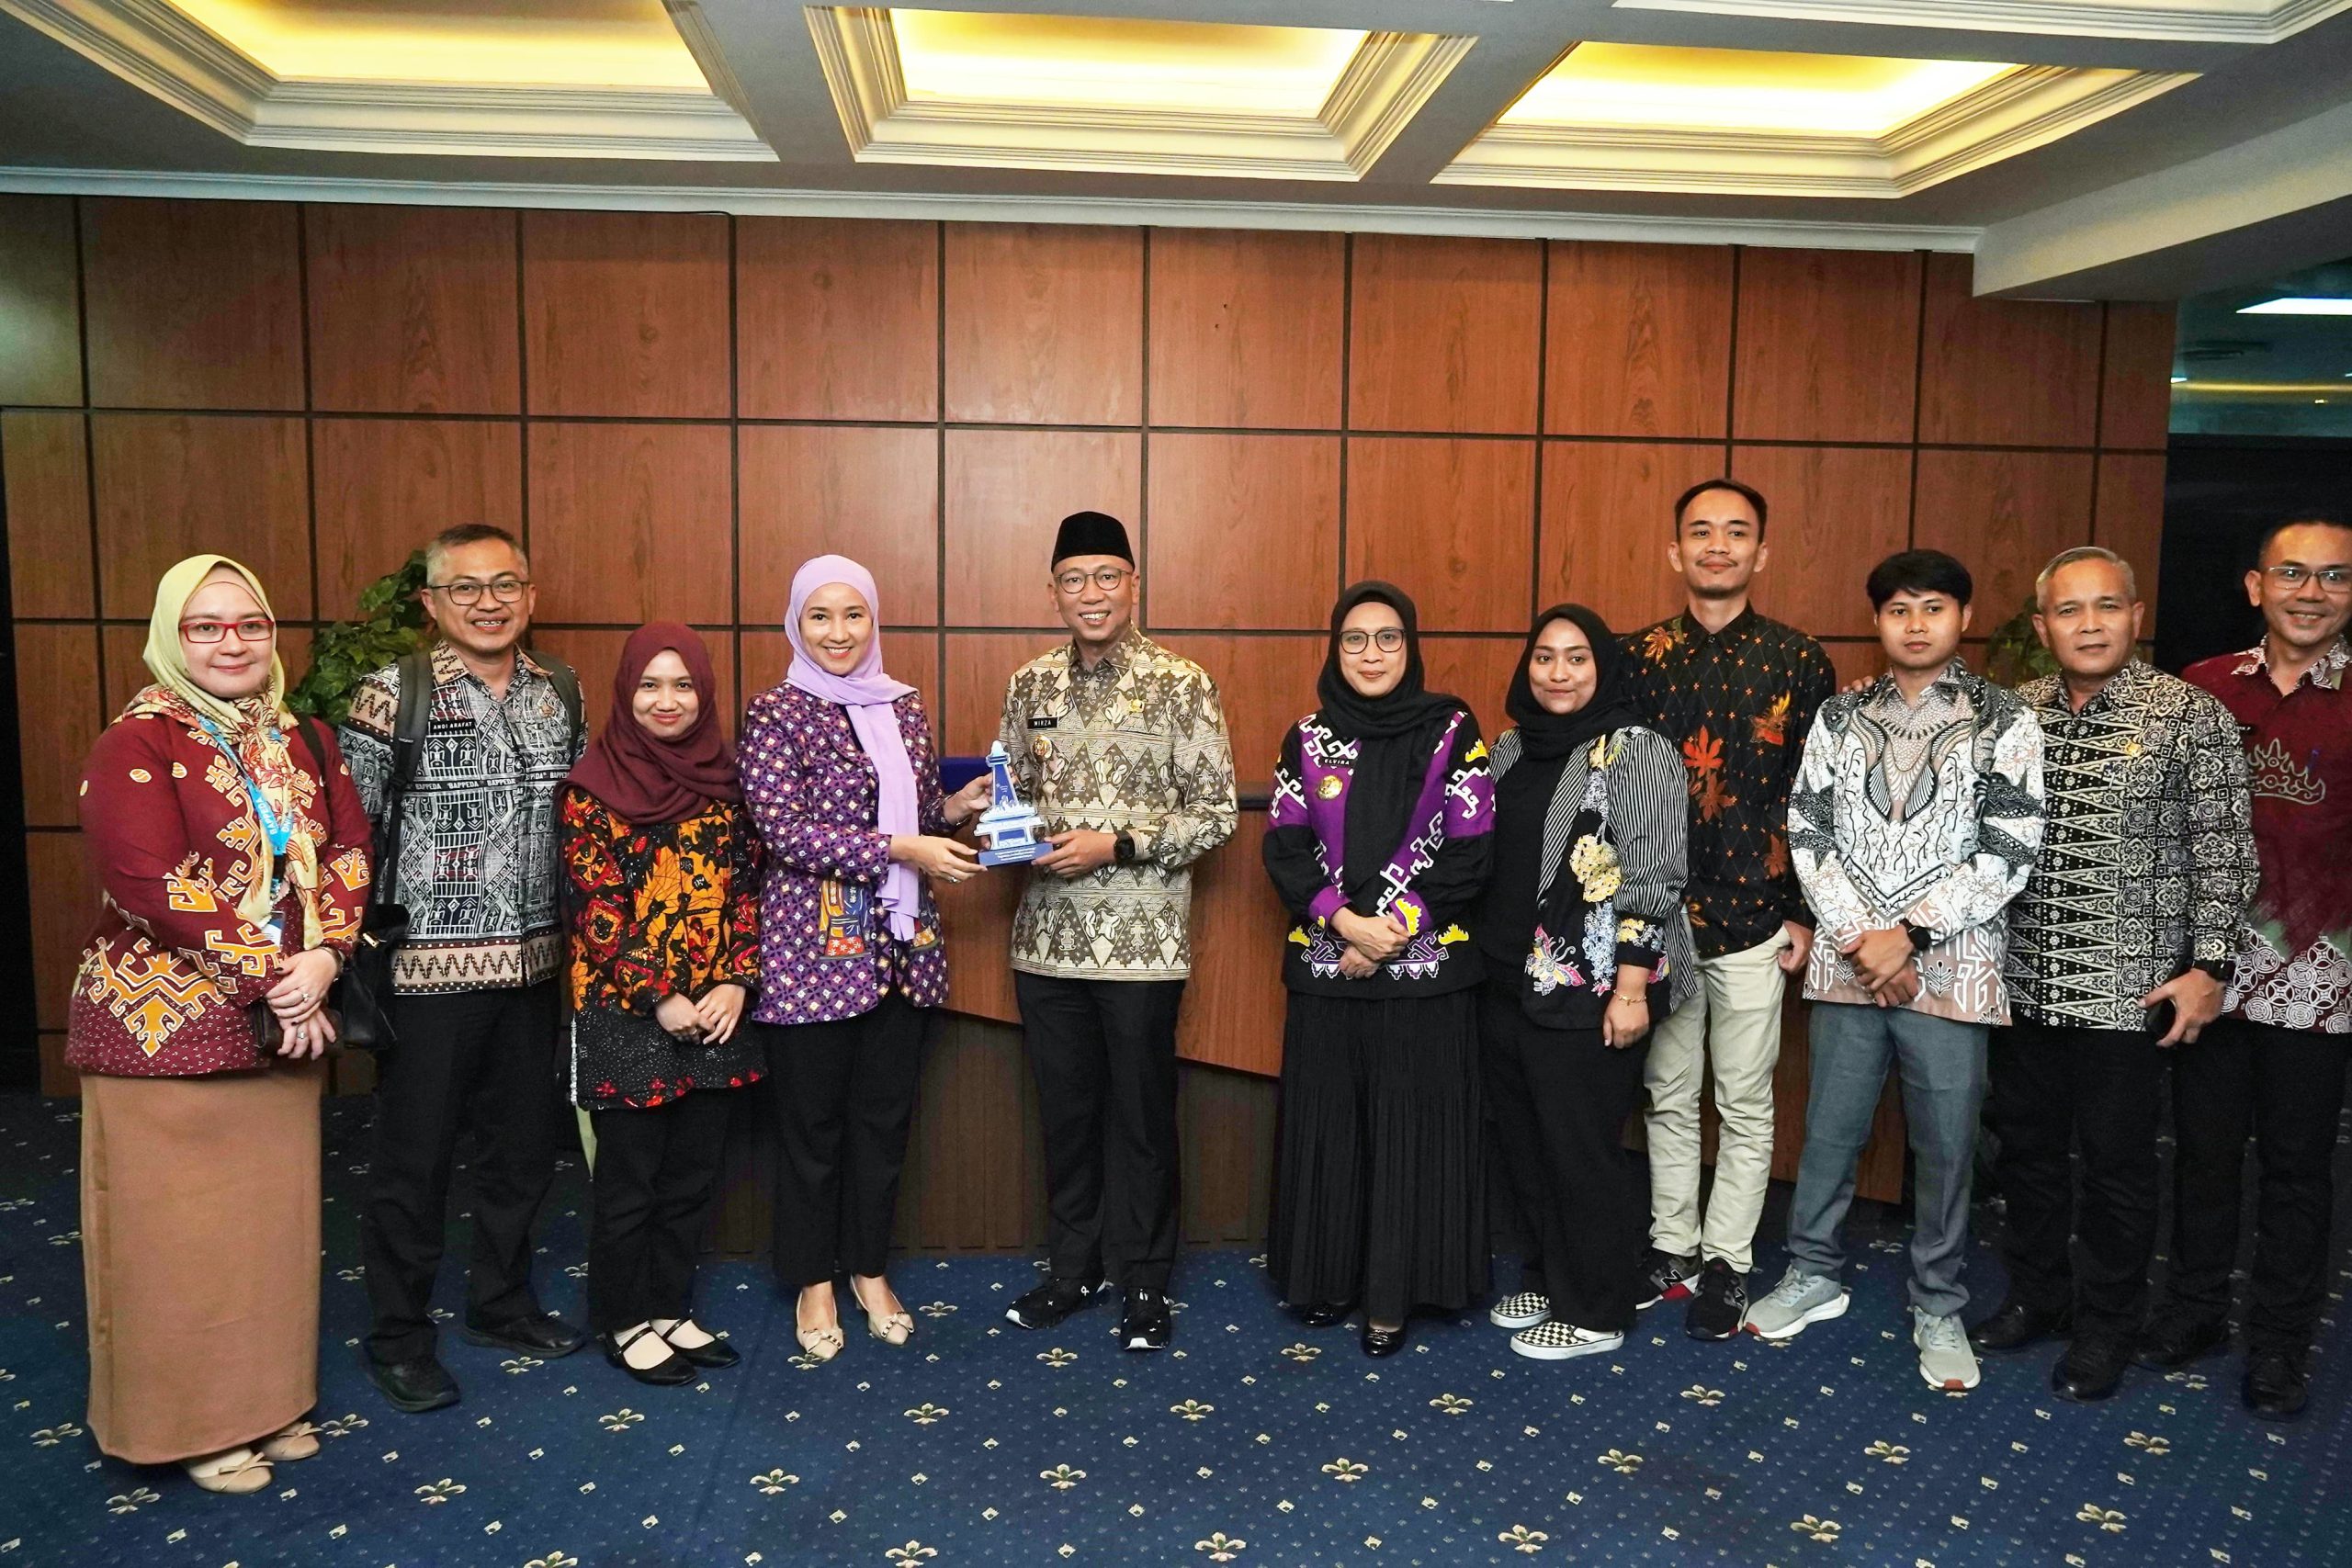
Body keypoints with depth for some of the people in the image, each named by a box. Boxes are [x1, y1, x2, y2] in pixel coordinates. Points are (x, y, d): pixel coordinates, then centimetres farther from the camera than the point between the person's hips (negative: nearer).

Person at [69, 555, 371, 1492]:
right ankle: (188, 1424, 21)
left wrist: (322, 958, -14)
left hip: (286, 1021, 5)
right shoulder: (136, 746, -9)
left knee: (274, 1215, 13)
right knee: (180, 1229, 5)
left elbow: (348, 849, 3)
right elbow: (151, 884, -18)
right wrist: (274, 975, -19)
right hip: (168, 1025, -5)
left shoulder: (303, 741, 9)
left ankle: (266, 1400, 29)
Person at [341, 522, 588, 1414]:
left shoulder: (561, 693, 6)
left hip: (533, 962, 5)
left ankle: (499, 1304, 35)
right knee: (415, 1156, 6)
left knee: (525, 1142, 16)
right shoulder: (391, 695, -9)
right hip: (430, 966, -5)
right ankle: (397, 1338, 24)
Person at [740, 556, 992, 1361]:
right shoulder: (777, 712, -7)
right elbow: (784, 830, -16)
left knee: (886, 1112, 13)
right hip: (814, 946, -5)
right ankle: (813, 1280, 25)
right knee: (812, 1118, 7)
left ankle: (870, 1267, 30)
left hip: (899, 941, 5)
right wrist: (898, 849, -20)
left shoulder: (905, 706, 9)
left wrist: (957, 805, -2)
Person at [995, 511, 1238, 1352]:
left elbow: (1217, 814, -8)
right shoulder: (1030, 685, 6)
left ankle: (1144, 1280, 24)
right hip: (1048, 936, 4)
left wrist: (1117, 844, -18)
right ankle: (1074, 1266, 32)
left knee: (1141, 1115, 8)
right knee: (1065, 1109, 15)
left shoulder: (1182, 685, -8)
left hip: (1142, 942, -4)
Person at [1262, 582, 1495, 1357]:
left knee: (1410, 1125, 2)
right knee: (1328, 1121, 8)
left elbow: (1469, 851, -5)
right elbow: (1284, 849, 1)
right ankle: (1329, 1276, 23)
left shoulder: (1452, 731, -1)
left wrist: (1393, 930, -12)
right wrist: (1347, 922, -13)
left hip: (1424, 971, -2)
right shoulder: (1308, 738, 6)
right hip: (1325, 966, 2)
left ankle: (1394, 1294, 14)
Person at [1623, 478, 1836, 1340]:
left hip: (1754, 920, -2)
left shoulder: (1799, 662, -2)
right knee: (1668, 1095, 13)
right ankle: (1671, 1249, 28)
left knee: (1745, 1105, 8)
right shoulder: (1639, 657, 2)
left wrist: (1805, 915, -3)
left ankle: (1727, 1264, 23)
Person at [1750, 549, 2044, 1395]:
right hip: (1847, 962, 2)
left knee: (1946, 1144, 7)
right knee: (1829, 1129, 12)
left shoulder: (2004, 721, -2)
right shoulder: (1840, 716, 6)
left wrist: (1909, 935, -13)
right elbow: (1807, 832, 1)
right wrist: (1861, 937, -9)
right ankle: (1814, 1274, 30)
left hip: (1950, 968, -2)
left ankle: (1937, 1308, 23)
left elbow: (2008, 852, -8)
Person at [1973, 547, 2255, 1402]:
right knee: (2025, 1147, 15)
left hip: (2128, 991, -4)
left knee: (2116, 1164, 7)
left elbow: (2222, 852, -7)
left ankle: (2106, 1328, 24)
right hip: (2020, 984, 4)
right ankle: (2036, 1296, 34)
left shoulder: (2191, 716, -8)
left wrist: (2208, 965, -11)